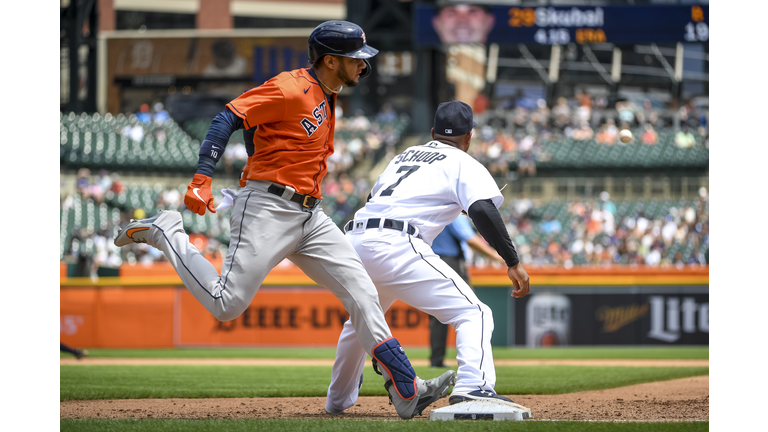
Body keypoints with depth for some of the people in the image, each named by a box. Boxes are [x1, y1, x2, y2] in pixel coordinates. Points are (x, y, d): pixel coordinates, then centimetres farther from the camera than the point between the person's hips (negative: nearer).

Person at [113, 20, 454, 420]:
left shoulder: (327, 99, 17)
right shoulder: (290, 90, -12)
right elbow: (228, 119, -18)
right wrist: (202, 179, -28)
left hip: (310, 217, 9)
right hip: (267, 209, -9)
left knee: (362, 294, -1)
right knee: (226, 305, -11)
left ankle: (406, 392, -3)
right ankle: (163, 233, 10)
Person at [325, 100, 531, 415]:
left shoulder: (405, 155, 30)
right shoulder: (463, 164, 9)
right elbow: (483, 210, -8)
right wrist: (513, 262, -13)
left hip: (352, 244, 7)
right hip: (396, 246, -7)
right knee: (473, 313, -10)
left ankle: (338, 400, 44)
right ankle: (472, 387, -33)